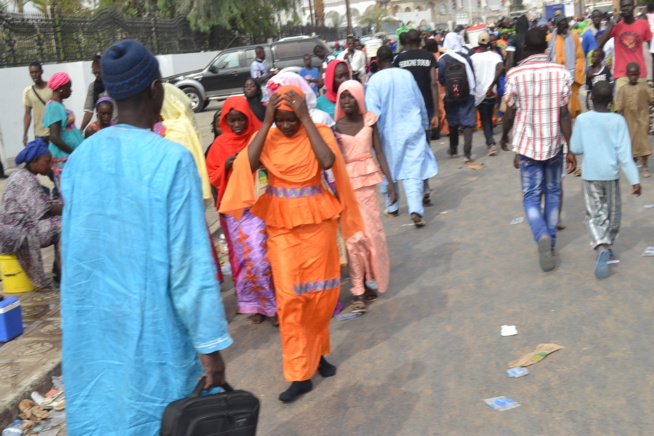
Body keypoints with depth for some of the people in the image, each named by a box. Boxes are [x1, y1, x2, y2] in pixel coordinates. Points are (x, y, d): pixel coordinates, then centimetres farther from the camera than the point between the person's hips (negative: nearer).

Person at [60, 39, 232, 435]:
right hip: (151, 328, -5)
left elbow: (73, 248, 7)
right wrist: (210, 345, -12)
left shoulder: (80, 157, -2)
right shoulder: (171, 159, -18)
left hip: (91, 326, 5)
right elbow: (191, 261, -18)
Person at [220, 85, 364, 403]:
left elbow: (328, 161, -24)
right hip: (281, 224, 0)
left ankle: (316, 352, 34)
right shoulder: (267, 137, -1)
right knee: (289, 297, -3)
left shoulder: (318, 132, -4)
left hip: (317, 221, 0)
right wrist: (266, 123, -18)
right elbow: (246, 165, -19)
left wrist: (305, 118, -21)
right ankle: (300, 374, 5)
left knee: (321, 293, 10)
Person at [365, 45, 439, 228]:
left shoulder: (375, 80, -8)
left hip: (388, 132, -1)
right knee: (413, 171, -2)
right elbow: (420, 103, 11)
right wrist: (424, 124, 24)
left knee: (388, 171, 15)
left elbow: (373, 110, -11)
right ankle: (416, 210, -15)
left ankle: (392, 208, 28)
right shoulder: (407, 75, 1)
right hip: (412, 129, 2)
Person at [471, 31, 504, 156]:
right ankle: (490, 142, 29)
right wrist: (492, 85, -19)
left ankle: (491, 143, -13)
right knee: (489, 117, 19)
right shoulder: (495, 56, -4)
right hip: (491, 93, 2)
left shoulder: (473, 58, -6)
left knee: (484, 119, 3)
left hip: (479, 93, -2)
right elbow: (501, 68, -22)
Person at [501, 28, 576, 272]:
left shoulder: (515, 75, -8)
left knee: (531, 197, 6)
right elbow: (564, 114, -8)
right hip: (554, 143, 1)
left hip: (528, 144, -1)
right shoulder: (561, 73, -6)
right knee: (553, 193, 18)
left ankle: (543, 237, -20)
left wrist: (505, 137, 18)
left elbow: (510, 114, -1)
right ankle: (550, 243, 22)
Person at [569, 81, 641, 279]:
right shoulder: (618, 121, -8)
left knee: (594, 214, 3)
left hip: (590, 175, 0)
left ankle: (601, 247, -19)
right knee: (613, 212, 18)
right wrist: (634, 180, -8)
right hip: (611, 174, 0)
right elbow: (624, 153, -11)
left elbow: (576, 148, 0)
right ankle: (608, 246, 29)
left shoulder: (582, 119, -6)